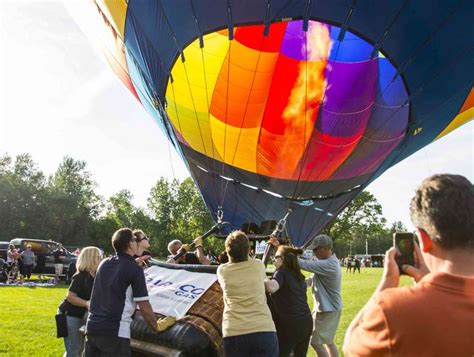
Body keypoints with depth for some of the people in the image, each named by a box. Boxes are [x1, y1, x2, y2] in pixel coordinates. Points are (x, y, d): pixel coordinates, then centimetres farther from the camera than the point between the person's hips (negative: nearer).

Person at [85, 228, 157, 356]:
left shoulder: (104, 264, 9)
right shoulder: (135, 269, -9)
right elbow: (144, 307, -9)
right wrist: (157, 328, 4)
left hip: (92, 327, 7)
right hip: (114, 332, -6)